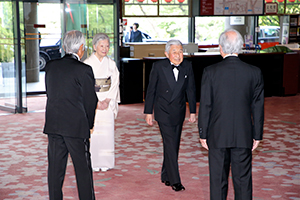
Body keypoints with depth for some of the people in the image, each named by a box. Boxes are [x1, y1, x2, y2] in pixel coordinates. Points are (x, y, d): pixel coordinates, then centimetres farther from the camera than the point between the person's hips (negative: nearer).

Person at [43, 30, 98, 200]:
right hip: (76, 126, -5)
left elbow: (50, 93, 11)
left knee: (55, 168, 11)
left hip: (53, 125, 5)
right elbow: (90, 100, -6)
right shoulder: (84, 70, -12)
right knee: (83, 168, 6)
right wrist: (89, 125, 9)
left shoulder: (50, 66, 4)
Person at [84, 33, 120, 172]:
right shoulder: (87, 64, -3)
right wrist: (96, 102, -14)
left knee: (107, 131, 1)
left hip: (107, 102, 2)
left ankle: (105, 162, 11)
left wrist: (107, 100, -10)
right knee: (92, 131, -3)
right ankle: (93, 162, 6)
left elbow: (115, 84, 4)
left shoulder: (111, 64, 7)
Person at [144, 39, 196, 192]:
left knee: (174, 145, 10)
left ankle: (165, 176, 25)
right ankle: (174, 180, -7)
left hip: (178, 112, 4)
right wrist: (148, 112, -1)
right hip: (163, 112, -4)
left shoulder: (187, 66, 0)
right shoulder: (158, 66, -8)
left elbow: (190, 90, 8)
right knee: (170, 145, -10)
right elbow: (151, 90, -2)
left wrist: (192, 111, 6)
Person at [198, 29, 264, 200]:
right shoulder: (254, 72, -4)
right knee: (243, 180, 10)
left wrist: (203, 134, 3)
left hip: (218, 136, -1)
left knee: (218, 180, 9)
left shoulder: (210, 72, -9)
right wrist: (257, 135, 10)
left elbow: (205, 106, -6)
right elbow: (258, 107, 0)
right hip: (244, 136, 1)